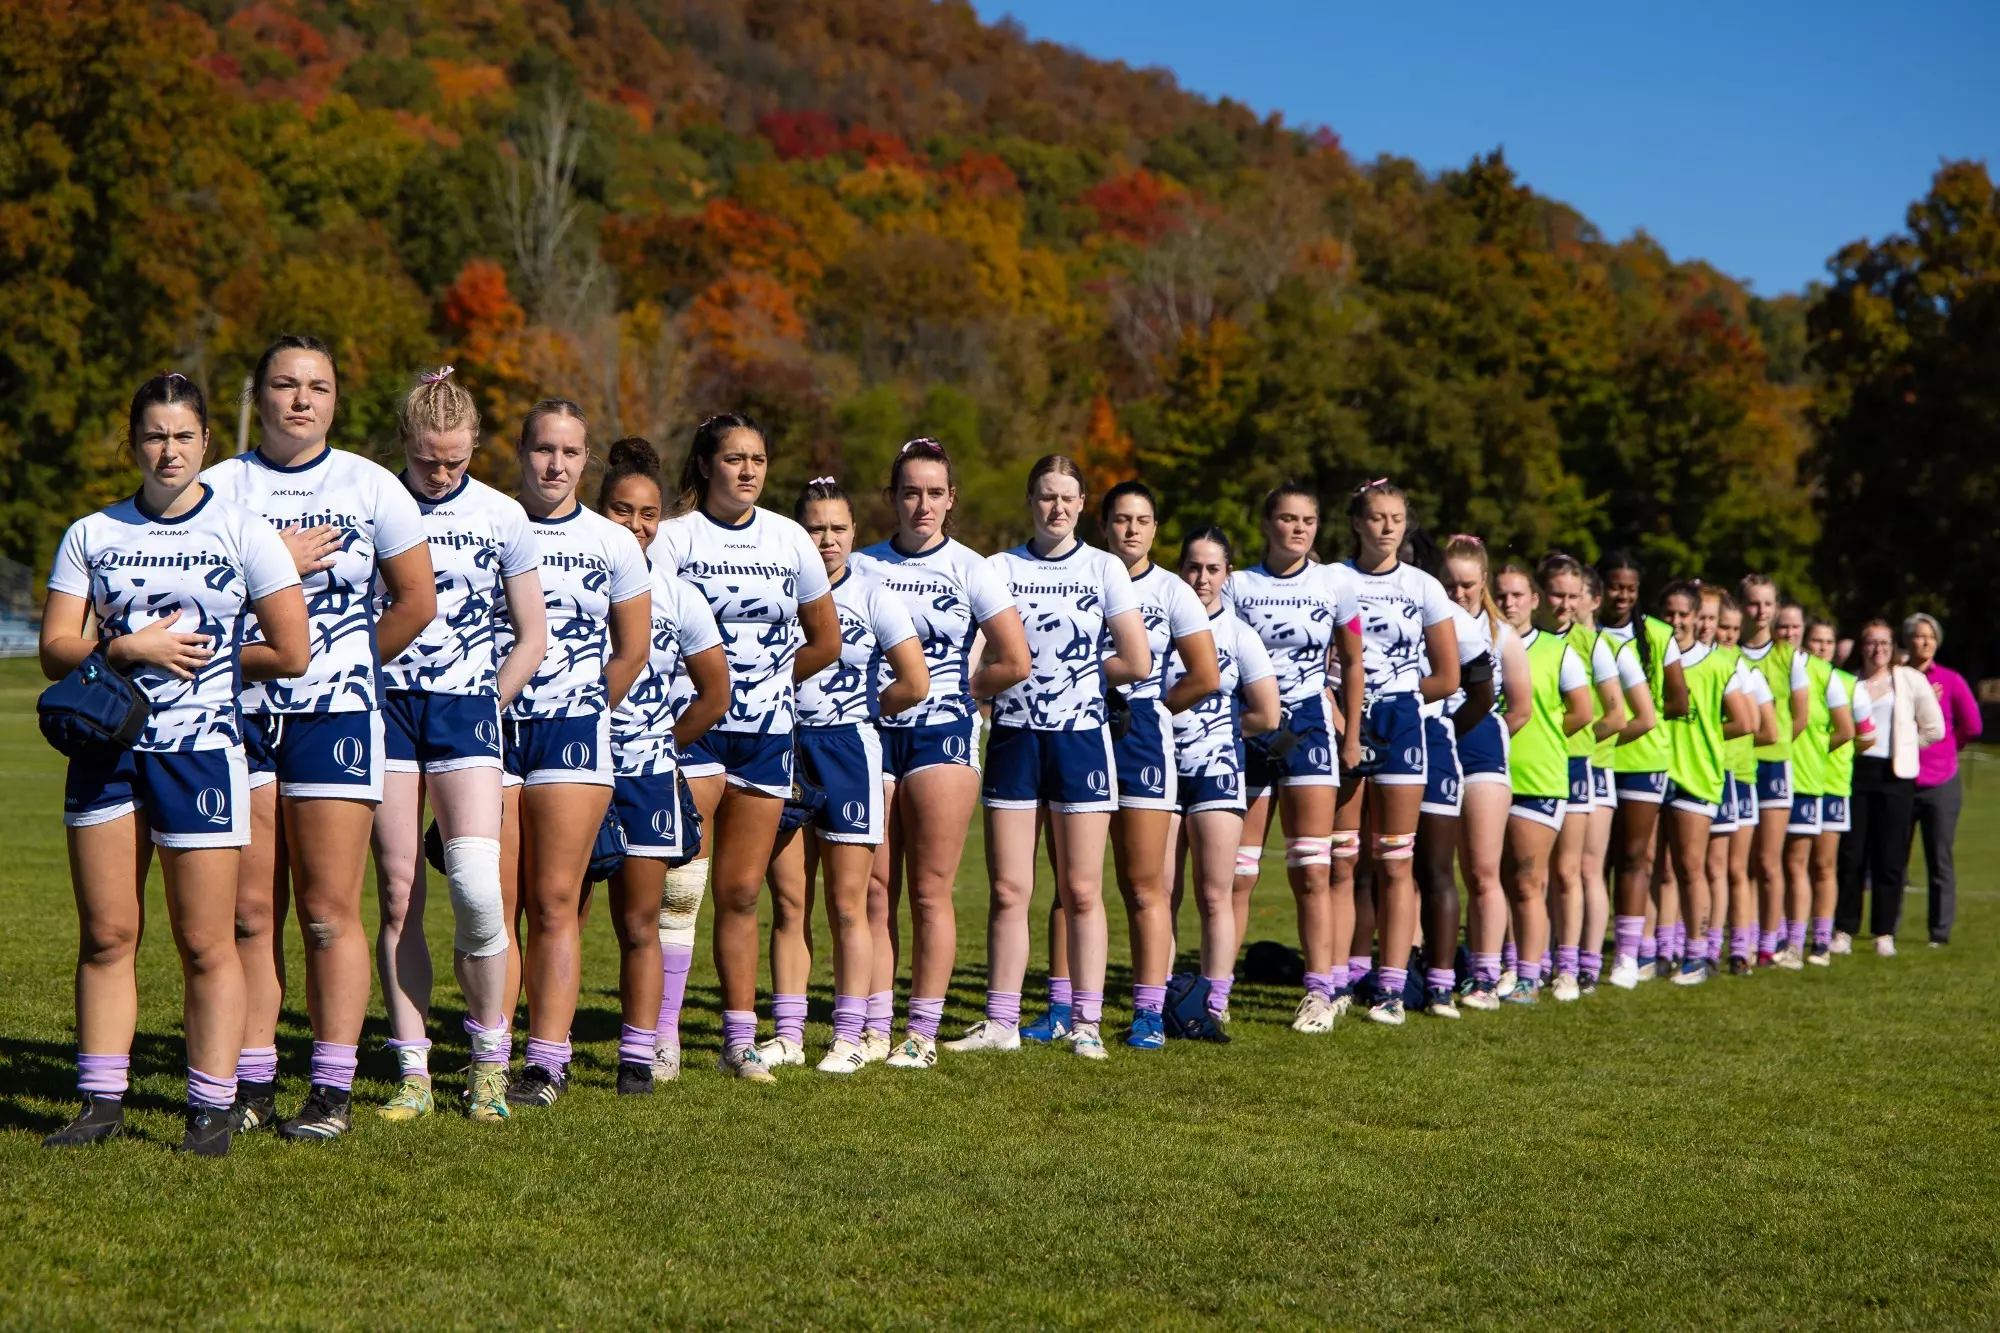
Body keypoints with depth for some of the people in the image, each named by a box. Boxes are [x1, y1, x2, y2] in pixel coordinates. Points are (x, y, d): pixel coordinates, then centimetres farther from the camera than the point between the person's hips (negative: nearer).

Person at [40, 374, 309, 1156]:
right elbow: (55, 650, 4)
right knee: (105, 936, 4)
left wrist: (197, 662, 3)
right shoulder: (90, 536, 10)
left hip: (200, 749, -3)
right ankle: (102, 1103, 12)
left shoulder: (243, 532, 2)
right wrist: (131, 650, -12)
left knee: (205, 944, -3)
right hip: (106, 748, 3)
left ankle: (212, 1109, 4)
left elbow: (290, 654, 0)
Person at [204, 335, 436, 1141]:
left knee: (329, 913, -2)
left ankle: (333, 1090, 3)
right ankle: (251, 1084, 11)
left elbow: (416, 603, 9)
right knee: (248, 912, 3)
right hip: (239, 714, 2)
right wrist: (278, 563, -10)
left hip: (335, 716, -2)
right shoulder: (219, 488, 6)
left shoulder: (371, 487, 3)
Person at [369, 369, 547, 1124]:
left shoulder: (502, 518, 6)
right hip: (385, 706, 0)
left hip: (466, 707, 0)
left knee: (475, 884, -14)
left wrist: (486, 706, 5)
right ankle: (413, 1073, 6)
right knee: (398, 895, -1)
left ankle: (489, 1059, 3)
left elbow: (532, 637, 12)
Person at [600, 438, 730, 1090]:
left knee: (640, 925, 3)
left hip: (646, 777, 1)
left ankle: (641, 1053, 10)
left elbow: (715, 693, 9)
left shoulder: (677, 594, 2)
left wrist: (659, 743, 8)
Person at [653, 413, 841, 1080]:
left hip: (768, 731, 4)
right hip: (692, 727, -4)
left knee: (741, 893, 7)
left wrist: (769, 681, 13)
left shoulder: (790, 539, 8)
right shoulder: (675, 537, -3)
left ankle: (740, 1038, 12)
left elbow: (826, 640, 17)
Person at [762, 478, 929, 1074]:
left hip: (848, 754, -2)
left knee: (847, 906, 1)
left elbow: (915, 683, -3)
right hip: (783, 752, 3)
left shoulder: (872, 595, -1)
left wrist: (858, 712, 3)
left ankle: (848, 1036, 6)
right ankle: (787, 1035, 9)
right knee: (788, 904, 4)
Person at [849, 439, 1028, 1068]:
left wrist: (956, 693, 4)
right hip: (873, 734, 2)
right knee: (875, 890, 1)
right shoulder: (861, 566, 8)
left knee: (930, 891, -2)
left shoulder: (969, 568, 2)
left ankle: (922, 1032, 3)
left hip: (941, 735, -2)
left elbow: (1015, 662, 0)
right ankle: (875, 1027, 6)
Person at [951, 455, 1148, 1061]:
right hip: (1014, 736, 1)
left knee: (1081, 891, 1)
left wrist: (1080, 672, 4)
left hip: (1081, 737, -1)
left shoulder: (1105, 569, 3)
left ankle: (1086, 1022, 7)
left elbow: (1137, 663, 0)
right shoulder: (1000, 568, 4)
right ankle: (1000, 1022, 8)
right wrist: (1064, 667, -10)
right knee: (1008, 890, 1)